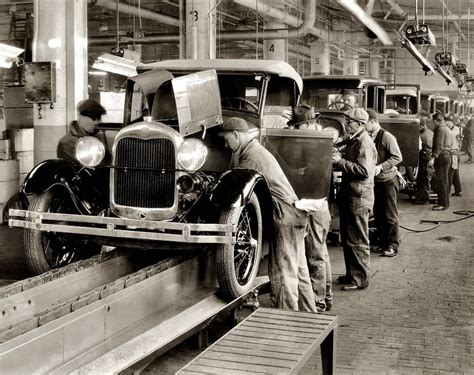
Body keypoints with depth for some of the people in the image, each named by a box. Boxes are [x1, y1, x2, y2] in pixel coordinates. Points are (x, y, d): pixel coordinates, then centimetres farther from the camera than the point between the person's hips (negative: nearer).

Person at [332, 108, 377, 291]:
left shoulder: (365, 144, -17)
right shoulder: (353, 141, 14)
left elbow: (364, 170, -26)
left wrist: (340, 161, -23)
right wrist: (337, 157, 5)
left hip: (359, 198, -10)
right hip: (348, 195, 10)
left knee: (357, 241, -2)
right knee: (347, 239, 17)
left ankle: (360, 279, 6)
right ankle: (351, 274, 28)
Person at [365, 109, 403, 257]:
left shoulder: (387, 137, -14)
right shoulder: (368, 138, 6)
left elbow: (397, 157, -16)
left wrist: (381, 167, -25)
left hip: (387, 180, -7)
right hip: (374, 181, 7)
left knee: (390, 215, 0)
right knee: (378, 214, 12)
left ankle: (392, 245, 7)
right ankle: (382, 242, 23)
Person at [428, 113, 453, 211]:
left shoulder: (440, 129, -13)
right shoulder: (447, 129, 19)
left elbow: (439, 145, -21)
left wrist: (433, 157, -25)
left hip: (441, 156, -10)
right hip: (447, 155, 10)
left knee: (440, 181, -8)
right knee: (445, 181, 15)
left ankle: (443, 204, -7)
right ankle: (445, 202, 21)